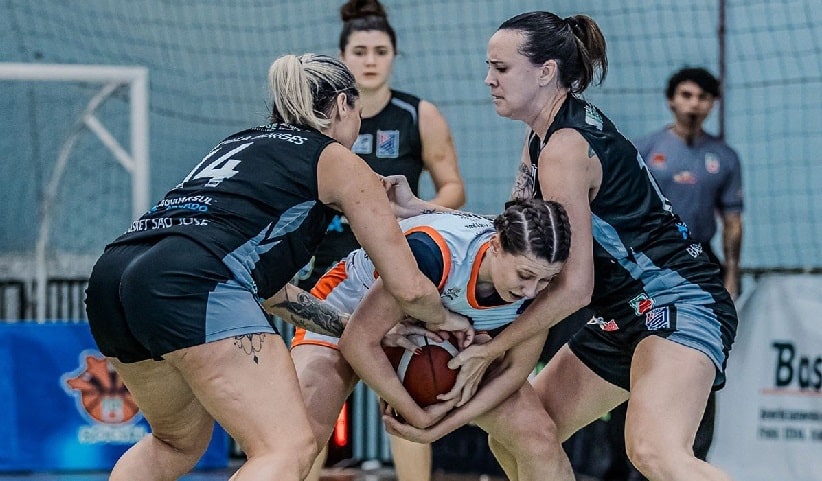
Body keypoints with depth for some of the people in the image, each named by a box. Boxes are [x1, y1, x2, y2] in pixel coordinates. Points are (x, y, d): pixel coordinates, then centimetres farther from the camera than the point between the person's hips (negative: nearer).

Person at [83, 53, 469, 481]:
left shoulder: (239, 144, 34)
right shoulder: (338, 162, 15)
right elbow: (407, 287, 13)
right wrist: (445, 319, 34)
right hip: (189, 283, -8)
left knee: (179, 442, 29)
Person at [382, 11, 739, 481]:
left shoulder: (565, 148, -17)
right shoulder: (544, 137, 12)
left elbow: (573, 287, -18)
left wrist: (490, 349, -10)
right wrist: (419, 209, 10)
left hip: (680, 301, -11)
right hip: (626, 315, 11)